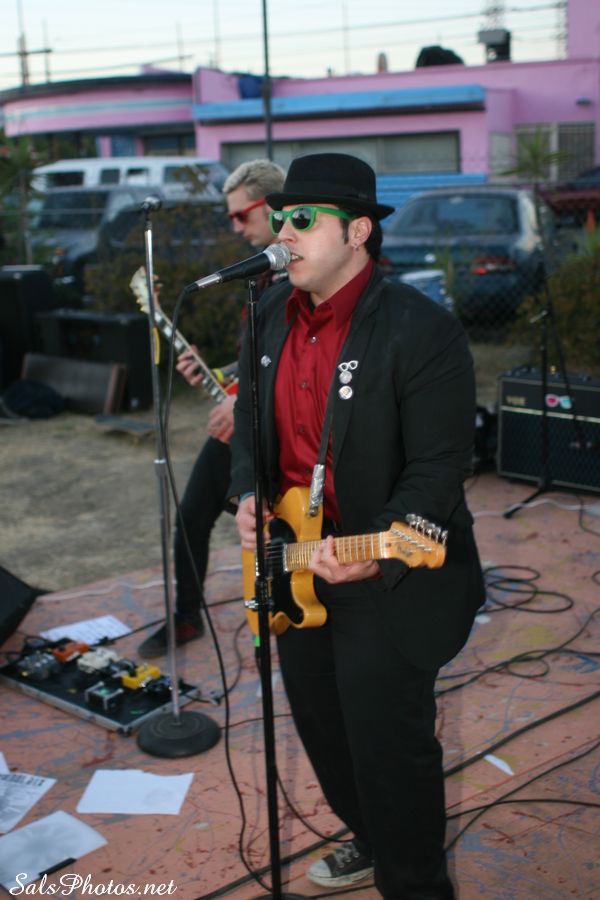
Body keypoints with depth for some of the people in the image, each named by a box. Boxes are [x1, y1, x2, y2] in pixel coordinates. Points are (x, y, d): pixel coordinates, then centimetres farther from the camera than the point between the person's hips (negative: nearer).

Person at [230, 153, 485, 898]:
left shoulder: (422, 329, -19)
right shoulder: (271, 314, 4)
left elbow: (439, 467, -21)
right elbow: (251, 418, 15)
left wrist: (377, 551, -33)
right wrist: (247, 494, -3)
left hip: (387, 581, -7)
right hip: (292, 561, 8)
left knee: (389, 745, 3)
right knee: (321, 723, 22)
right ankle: (367, 839, 49)